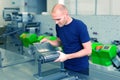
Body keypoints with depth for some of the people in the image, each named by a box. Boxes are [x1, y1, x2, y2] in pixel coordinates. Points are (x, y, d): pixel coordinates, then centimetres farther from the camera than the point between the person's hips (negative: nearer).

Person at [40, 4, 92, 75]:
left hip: (81, 68, -5)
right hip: (66, 66, 5)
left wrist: (67, 56, -25)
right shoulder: (58, 26, -4)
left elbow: (88, 50, -19)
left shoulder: (80, 26, -20)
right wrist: (48, 41, -7)